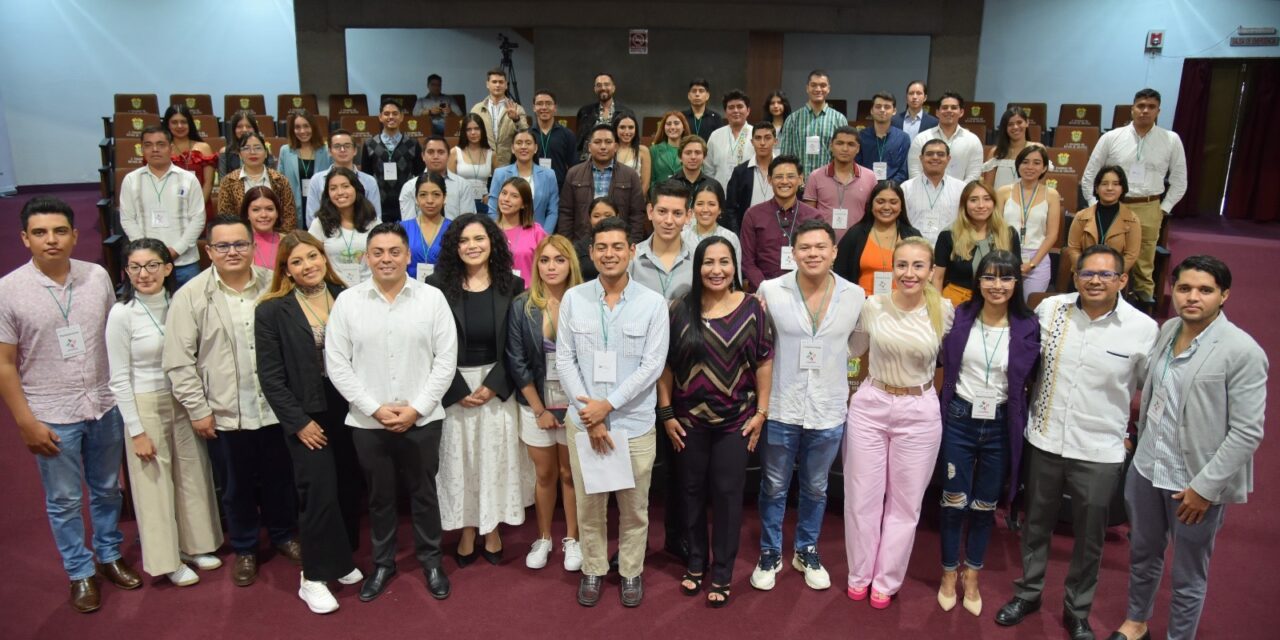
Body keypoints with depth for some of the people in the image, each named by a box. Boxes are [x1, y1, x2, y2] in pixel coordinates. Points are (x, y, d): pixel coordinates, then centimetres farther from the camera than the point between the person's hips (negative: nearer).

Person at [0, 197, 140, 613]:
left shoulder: (98, 277, -3)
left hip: (105, 406, 3)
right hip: (52, 416, -3)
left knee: (107, 490, 18)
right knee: (64, 501, 12)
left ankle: (109, 555, 38)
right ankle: (81, 573, 29)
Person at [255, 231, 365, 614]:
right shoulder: (272, 311, -6)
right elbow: (270, 377, -7)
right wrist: (299, 422, -11)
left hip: (349, 409, 4)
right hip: (307, 416, -3)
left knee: (349, 488, 11)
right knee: (319, 492, -4)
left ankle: (340, 560, 30)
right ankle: (314, 578, 13)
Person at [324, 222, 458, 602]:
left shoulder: (432, 298, -5)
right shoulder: (347, 301, -3)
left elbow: (446, 359, -5)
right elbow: (337, 364, -3)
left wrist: (416, 408, -11)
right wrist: (375, 408, -10)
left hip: (422, 420, -1)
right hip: (368, 422, 1)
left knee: (423, 493, 13)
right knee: (379, 496, 16)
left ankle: (431, 560, 32)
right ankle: (382, 563, 35)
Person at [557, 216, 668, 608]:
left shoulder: (653, 303, -5)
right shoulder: (573, 299, 0)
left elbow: (652, 365, -9)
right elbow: (564, 360, -2)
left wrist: (607, 405, -15)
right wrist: (589, 415, -10)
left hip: (635, 423, -1)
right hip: (583, 421, 1)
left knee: (634, 507, 11)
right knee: (588, 504, 13)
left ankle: (631, 572, 32)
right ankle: (592, 571, 32)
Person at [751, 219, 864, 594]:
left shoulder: (855, 296, -4)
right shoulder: (770, 291, -9)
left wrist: (855, 387, 8)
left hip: (829, 412, 2)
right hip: (780, 410, -1)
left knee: (815, 489, 19)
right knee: (774, 488, 13)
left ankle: (807, 552, 39)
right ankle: (770, 554, 33)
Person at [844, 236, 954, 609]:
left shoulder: (944, 310, -10)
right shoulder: (873, 305, -8)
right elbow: (854, 350, 11)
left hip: (919, 412, 0)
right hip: (869, 406, 1)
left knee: (905, 502, 12)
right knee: (862, 496, 10)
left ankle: (886, 582, 30)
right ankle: (859, 575, 31)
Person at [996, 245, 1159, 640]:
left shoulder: (1143, 328, -11)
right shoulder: (1050, 309, -7)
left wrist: (1123, 424, 2)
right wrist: (1028, 408, 9)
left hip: (1099, 451, -1)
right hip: (1044, 441, 2)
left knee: (1089, 540, 13)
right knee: (1036, 525, 18)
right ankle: (1028, 593, 39)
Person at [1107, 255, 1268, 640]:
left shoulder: (1243, 352, -17)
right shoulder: (1168, 329, 1)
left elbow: (1247, 432, -18)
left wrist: (1204, 486, -17)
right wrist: (1140, 440, 11)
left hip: (1196, 482, -6)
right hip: (1146, 467, 6)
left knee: (1188, 576, 13)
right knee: (1142, 554, 24)